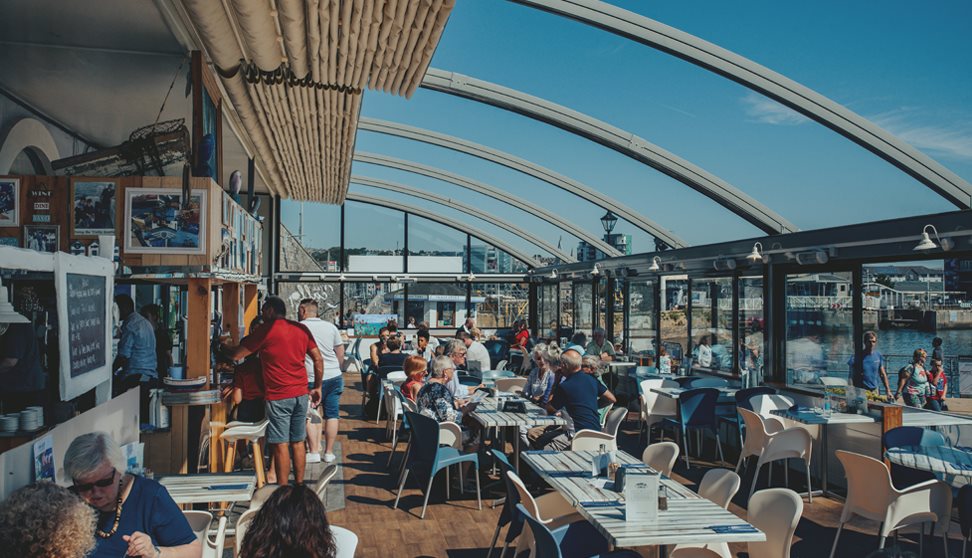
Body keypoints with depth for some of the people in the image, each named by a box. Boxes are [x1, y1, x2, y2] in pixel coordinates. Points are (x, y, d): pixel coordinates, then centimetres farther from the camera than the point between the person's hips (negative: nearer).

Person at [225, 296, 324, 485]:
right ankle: (299, 486, 18)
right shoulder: (302, 329, 8)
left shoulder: (266, 330, -7)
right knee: (298, 442, 12)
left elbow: (236, 355, -4)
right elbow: (318, 360, 8)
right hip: (301, 394, 5)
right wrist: (317, 387, 16)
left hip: (278, 397, -5)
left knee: (281, 445, -1)